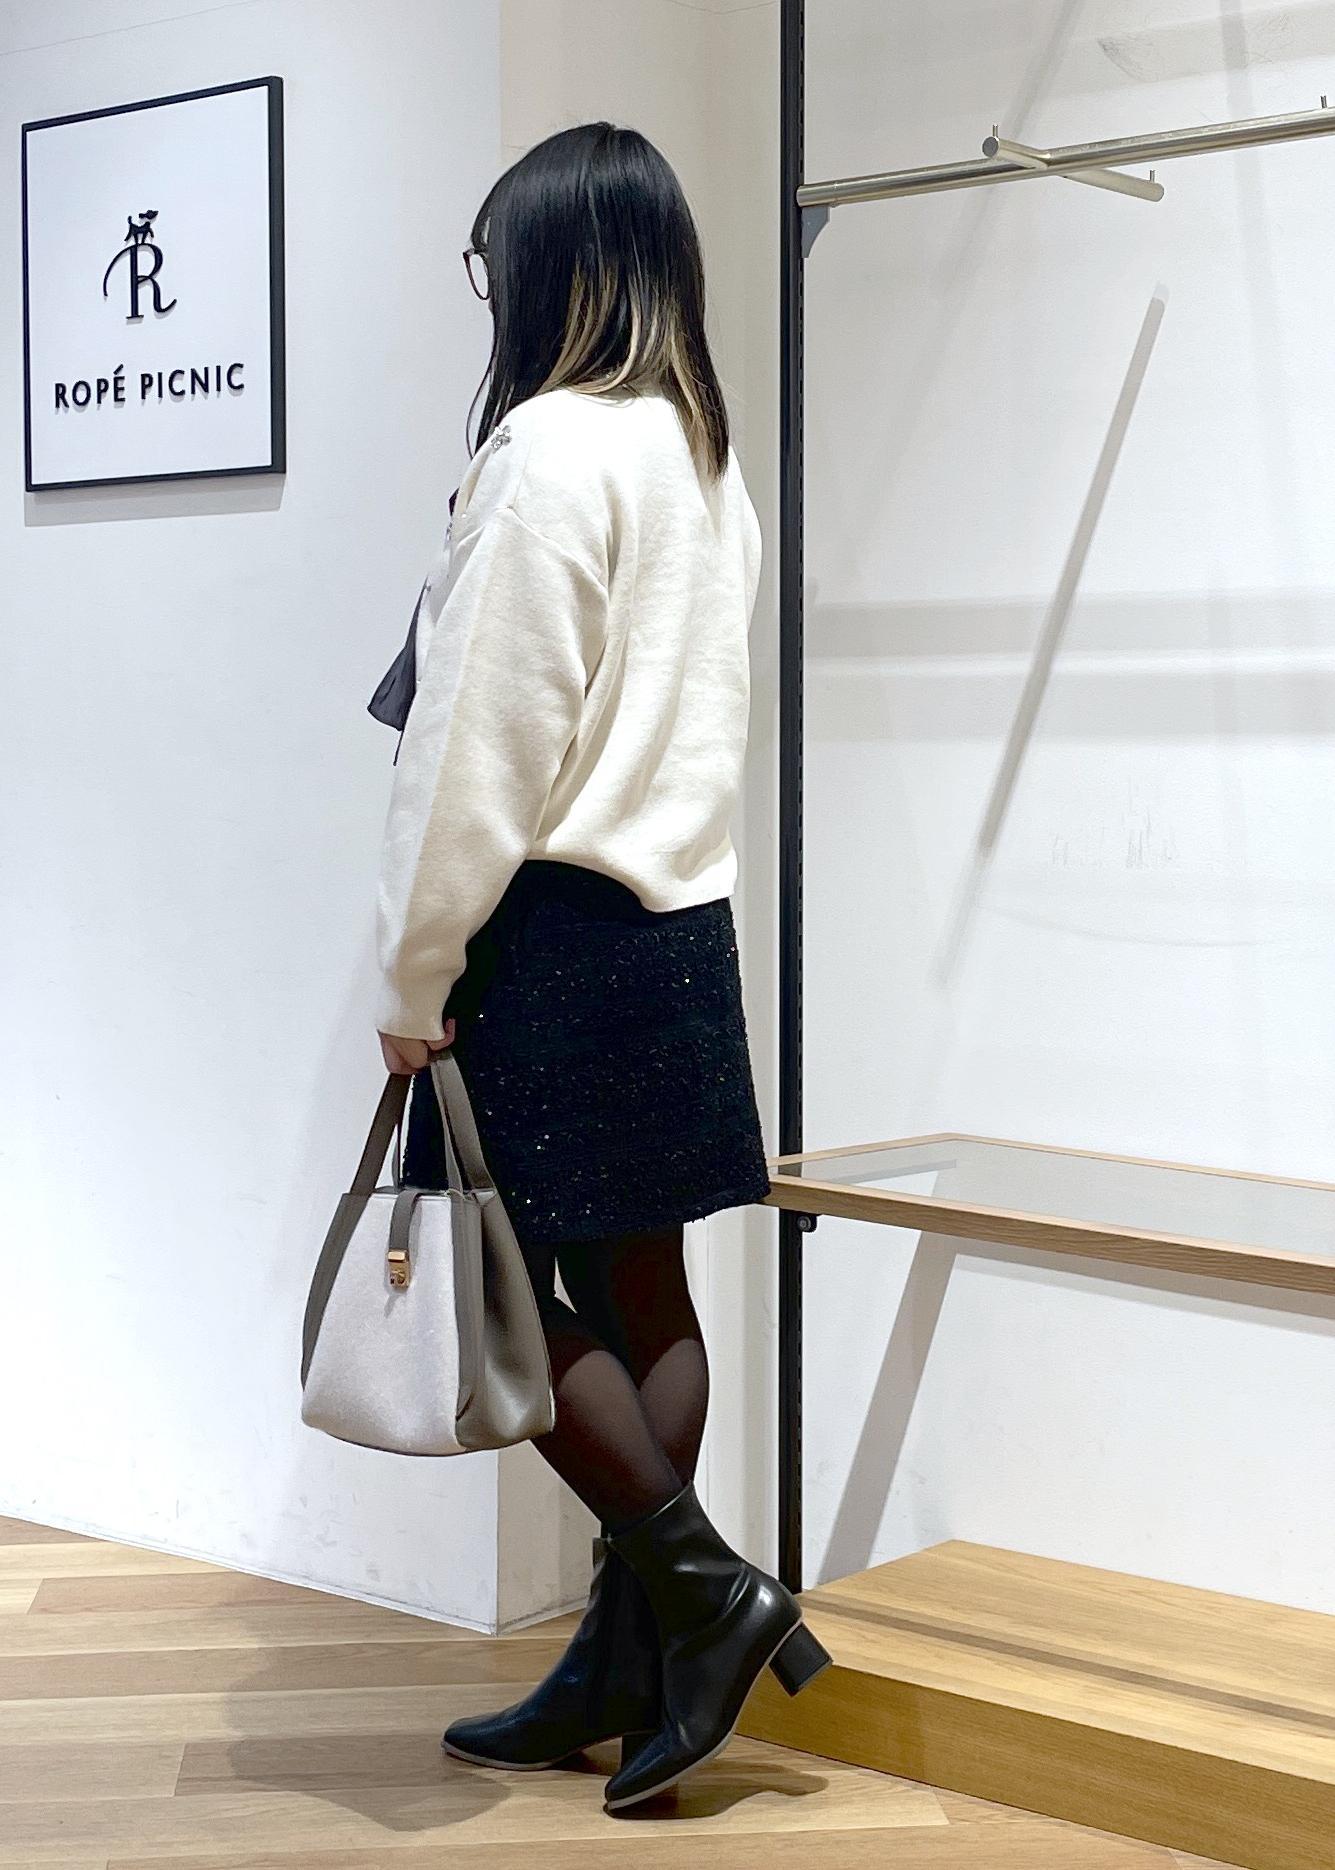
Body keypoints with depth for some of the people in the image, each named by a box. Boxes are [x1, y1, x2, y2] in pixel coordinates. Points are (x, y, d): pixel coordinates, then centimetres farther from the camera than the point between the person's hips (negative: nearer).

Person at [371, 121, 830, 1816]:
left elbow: (483, 744, -16)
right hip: (680, 928, 8)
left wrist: (413, 979, -10)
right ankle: (625, 1663, 18)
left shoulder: (549, 448, -13)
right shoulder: (710, 461, 12)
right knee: (638, 1294, 10)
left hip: (555, 932, -8)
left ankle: (707, 1590, 1)